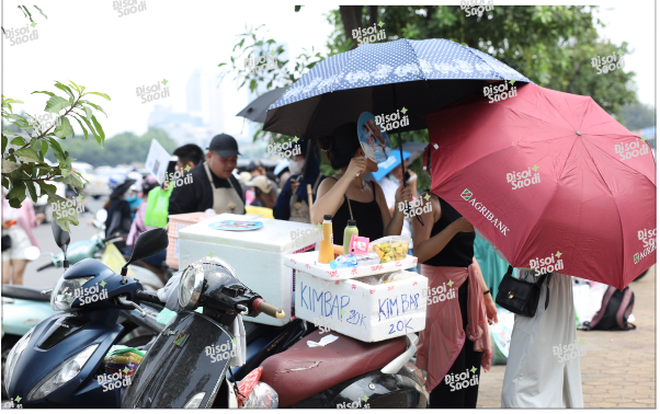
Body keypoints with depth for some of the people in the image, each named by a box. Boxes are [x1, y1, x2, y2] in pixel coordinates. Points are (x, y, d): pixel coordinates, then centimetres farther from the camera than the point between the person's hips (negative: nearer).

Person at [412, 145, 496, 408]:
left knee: (471, 366, 10)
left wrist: (485, 293, 20)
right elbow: (420, 252, -22)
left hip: (469, 288, 8)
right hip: (443, 292, -8)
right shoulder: (429, 202, -10)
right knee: (449, 370, -5)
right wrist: (455, 227, -27)